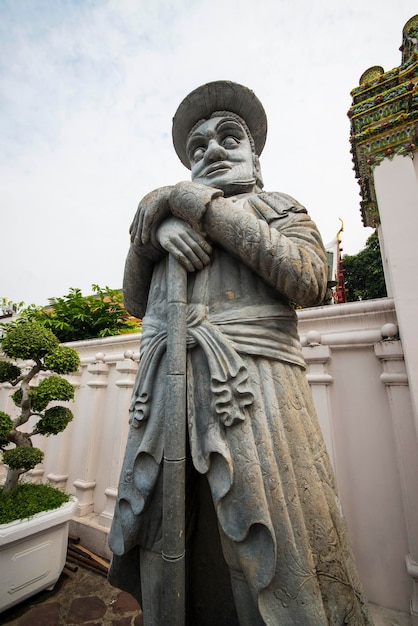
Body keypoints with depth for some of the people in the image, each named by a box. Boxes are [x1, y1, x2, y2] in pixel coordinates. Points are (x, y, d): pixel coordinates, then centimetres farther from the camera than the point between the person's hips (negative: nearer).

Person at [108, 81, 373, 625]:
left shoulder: (281, 208, 18)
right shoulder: (171, 208, 27)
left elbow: (309, 280, -5)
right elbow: (135, 301, 17)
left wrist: (199, 203, -3)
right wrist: (156, 228, 0)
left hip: (252, 388, -2)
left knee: (275, 571, 0)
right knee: (165, 562, 11)